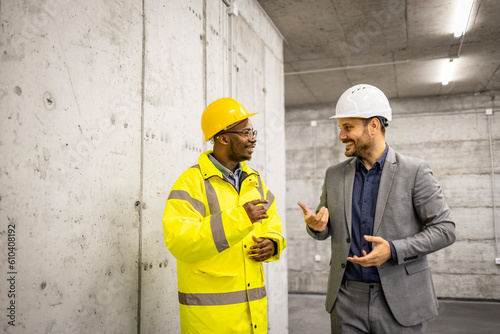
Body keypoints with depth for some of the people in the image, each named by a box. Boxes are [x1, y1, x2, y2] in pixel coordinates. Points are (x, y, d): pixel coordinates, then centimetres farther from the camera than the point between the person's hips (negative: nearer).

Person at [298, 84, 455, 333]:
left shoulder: (414, 172, -7)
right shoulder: (334, 174, 5)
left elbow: (444, 229, -6)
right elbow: (325, 230, 13)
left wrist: (394, 250, -19)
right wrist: (316, 226, -11)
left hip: (398, 301, -3)